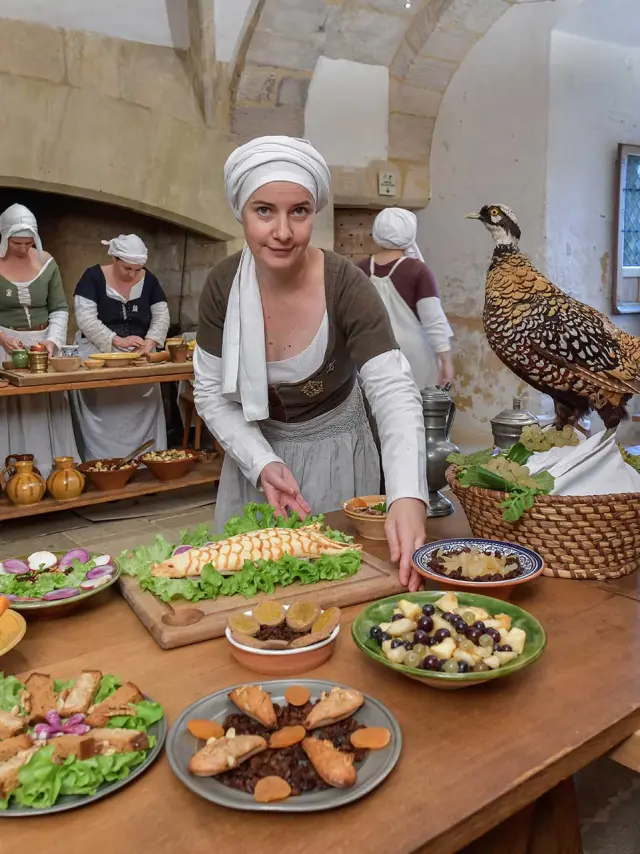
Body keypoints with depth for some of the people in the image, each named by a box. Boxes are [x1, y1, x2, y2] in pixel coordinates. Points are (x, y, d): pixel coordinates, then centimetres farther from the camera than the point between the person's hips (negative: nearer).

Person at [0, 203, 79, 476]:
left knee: (47, 408, 4)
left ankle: (50, 470, 15)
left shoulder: (46, 262, 3)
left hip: (42, 344, 3)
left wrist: (52, 341, -11)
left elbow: (60, 309, 4)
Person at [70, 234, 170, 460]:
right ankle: (102, 461, -8)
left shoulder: (148, 280, 5)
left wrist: (149, 342, -16)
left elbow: (162, 316, 3)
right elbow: (85, 319, -14)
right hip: (98, 353, -3)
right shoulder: (93, 277, -6)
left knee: (142, 411, -5)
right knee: (102, 413, -14)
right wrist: (117, 341, -24)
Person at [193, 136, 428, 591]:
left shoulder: (346, 285, -23)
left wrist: (408, 498, -48)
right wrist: (262, 463, -24)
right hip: (256, 449, 3)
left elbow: (395, 394, -32)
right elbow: (212, 394, -8)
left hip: (335, 451, -2)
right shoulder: (224, 285, -15)